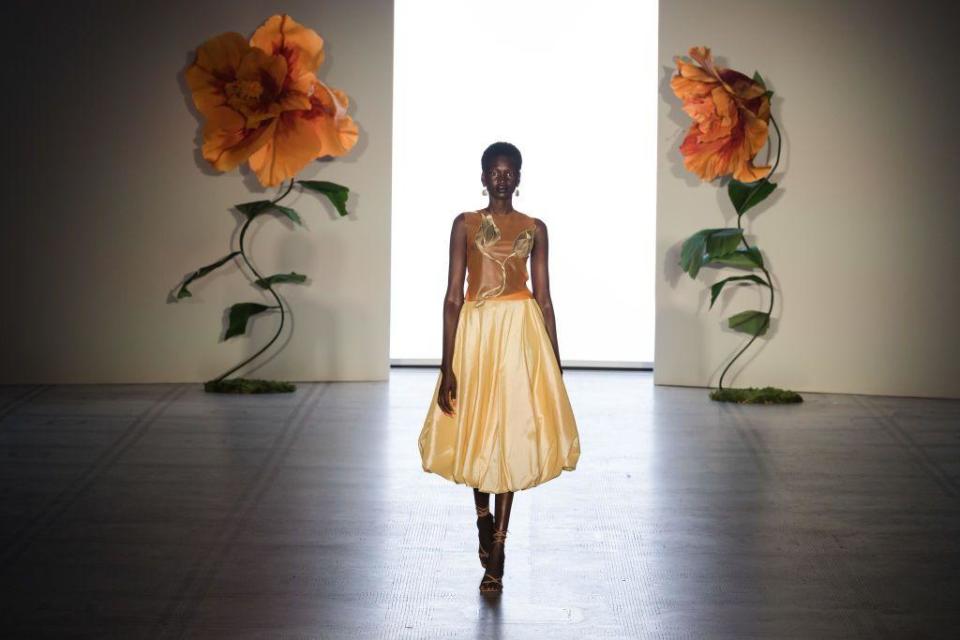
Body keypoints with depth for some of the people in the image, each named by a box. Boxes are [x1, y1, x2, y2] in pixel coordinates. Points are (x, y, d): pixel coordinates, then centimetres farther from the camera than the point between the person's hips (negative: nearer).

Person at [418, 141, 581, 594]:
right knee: (474, 432, 7)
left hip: (522, 334, 0)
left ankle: (497, 548, 2)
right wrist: (447, 366, -7)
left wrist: (554, 363, 5)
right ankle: (483, 516, 35)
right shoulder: (465, 224, 3)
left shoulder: (535, 229, 7)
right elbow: (452, 296, -1)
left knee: (513, 435, -2)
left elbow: (544, 297, 8)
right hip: (475, 332, 0)